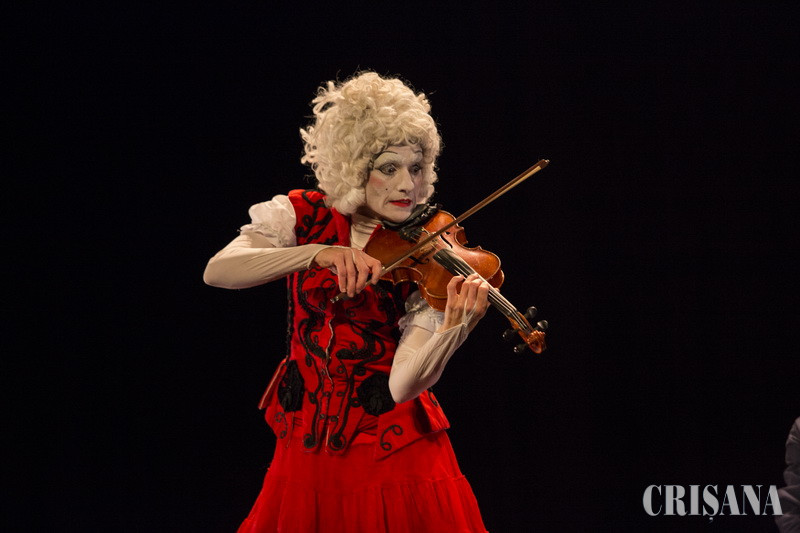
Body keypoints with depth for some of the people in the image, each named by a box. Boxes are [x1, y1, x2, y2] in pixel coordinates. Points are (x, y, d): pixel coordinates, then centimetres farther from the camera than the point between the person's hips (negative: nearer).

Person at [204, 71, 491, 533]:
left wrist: (455, 326, -37)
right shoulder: (302, 216, -3)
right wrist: (319, 253, -32)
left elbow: (404, 383, -19)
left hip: (393, 448, -2)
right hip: (307, 442, 2)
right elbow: (217, 271, -21)